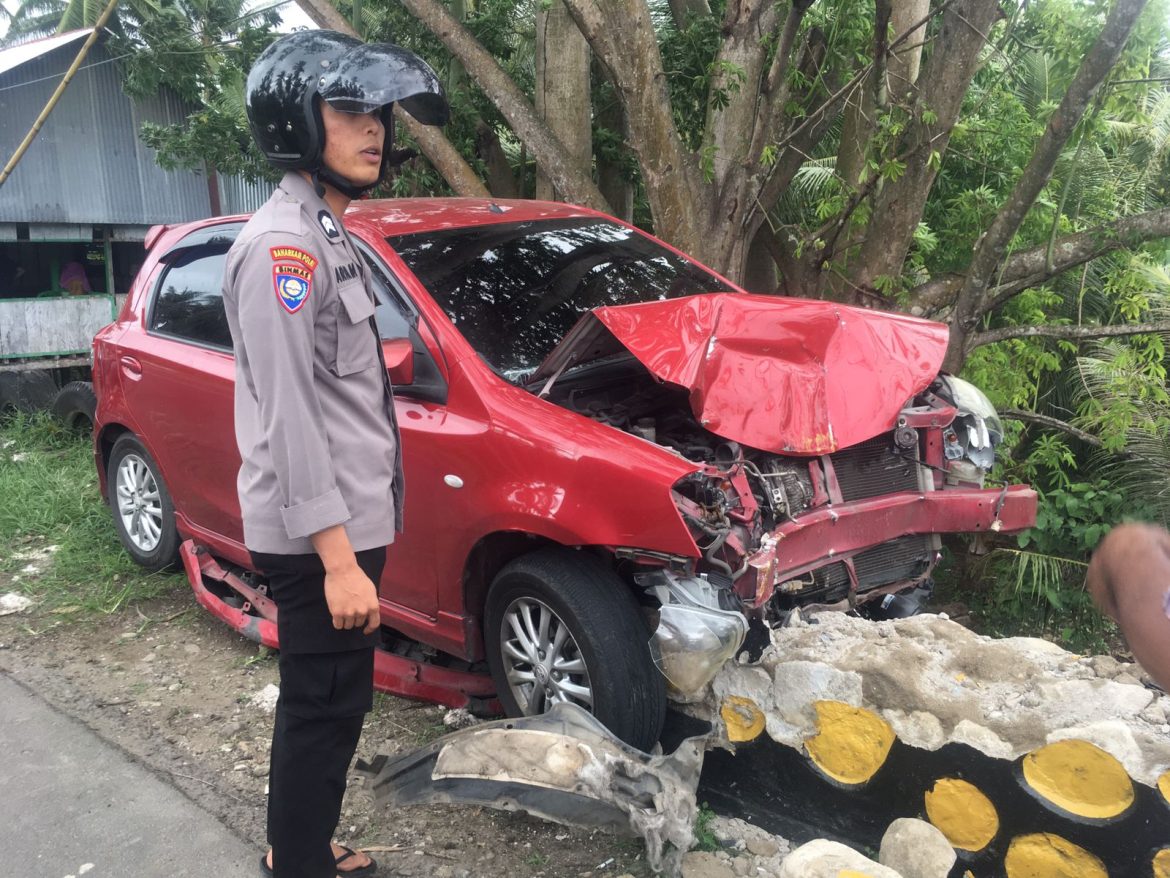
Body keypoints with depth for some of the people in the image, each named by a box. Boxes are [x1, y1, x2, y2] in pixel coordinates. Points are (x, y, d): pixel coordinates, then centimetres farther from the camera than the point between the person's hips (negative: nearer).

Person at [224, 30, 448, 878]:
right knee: (324, 707, 2)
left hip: (349, 518, 10)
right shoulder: (281, 246, -16)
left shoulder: (326, 236, 15)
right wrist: (339, 558, -23)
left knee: (328, 702, 20)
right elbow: (288, 417, -22)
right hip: (318, 535, -10)